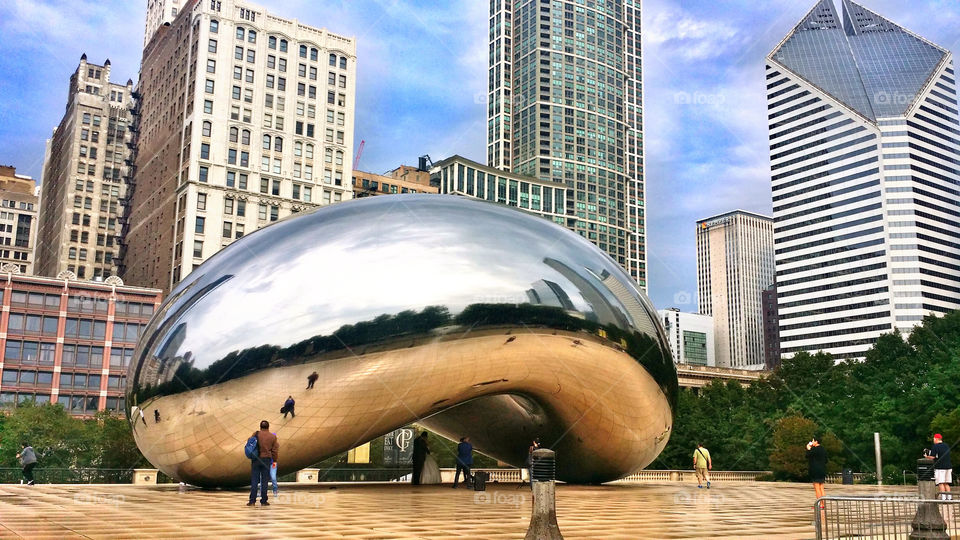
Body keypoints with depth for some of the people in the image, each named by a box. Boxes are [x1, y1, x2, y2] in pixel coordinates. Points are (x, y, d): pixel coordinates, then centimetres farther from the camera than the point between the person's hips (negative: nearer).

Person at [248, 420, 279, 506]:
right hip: (266, 460, 0)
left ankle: (252, 501, -1)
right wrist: (274, 460, 15)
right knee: (264, 481, 5)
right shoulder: (273, 437, 1)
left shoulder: (256, 434, -2)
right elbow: (274, 451, 2)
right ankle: (263, 501, 5)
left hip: (255, 460, 0)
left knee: (254, 480, 3)